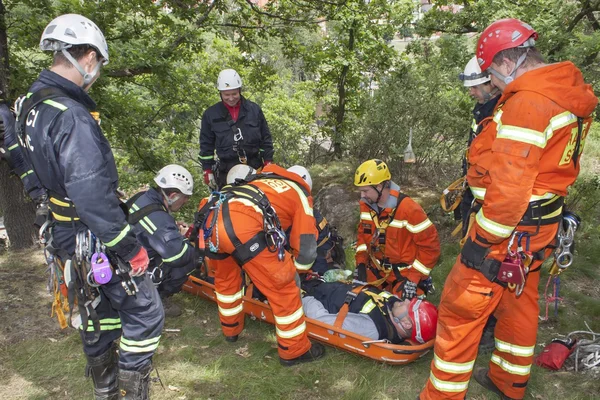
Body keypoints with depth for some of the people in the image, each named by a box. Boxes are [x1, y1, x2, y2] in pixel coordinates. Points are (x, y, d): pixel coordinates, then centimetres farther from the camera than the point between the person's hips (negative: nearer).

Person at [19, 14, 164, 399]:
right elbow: (91, 194, -30)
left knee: (98, 312, 23)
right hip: (94, 239, -10)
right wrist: (130, 247, -23)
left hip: (65, 234, 10)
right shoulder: (71, 115, -25)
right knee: (144, 312, 2)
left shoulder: (33, 105, 7)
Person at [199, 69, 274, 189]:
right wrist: (208, 172, 5)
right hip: (227, 171, -1)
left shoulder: (254, 109, 5)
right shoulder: (211, 114, 3)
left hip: (255, 168, 1)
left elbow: (265, 139, 10)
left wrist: (268, 165, 6)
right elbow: (206, 145, 9)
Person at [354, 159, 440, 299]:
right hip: (377, 269, 6)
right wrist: (361, 262, 2)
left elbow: (430, 245, -18)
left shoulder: (408, 209, -24)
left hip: (404, 273, -6)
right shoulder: (366, 205, -4)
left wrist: (413, 278, -19)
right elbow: (363, 233, 12)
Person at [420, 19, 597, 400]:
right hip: (541, 223, 10)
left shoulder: (526, 101, -22)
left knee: (460, 309, 1)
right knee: (519, 299, 23)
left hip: (509, 226, -10)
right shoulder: (568, 92, 8)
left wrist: (481, 242, -18)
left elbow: (509, 187, -27)